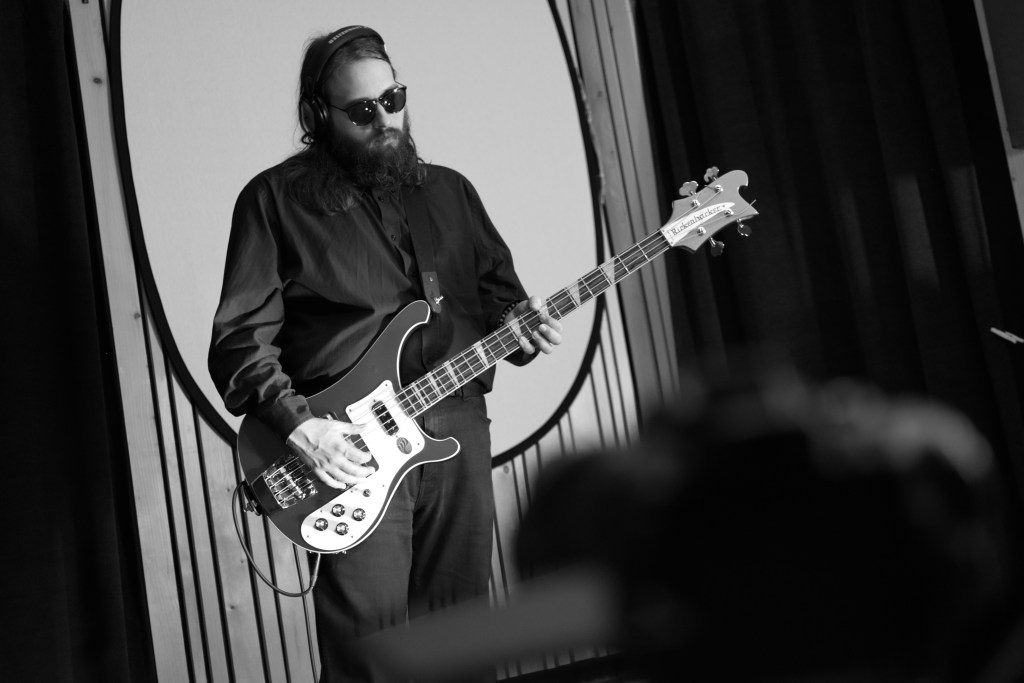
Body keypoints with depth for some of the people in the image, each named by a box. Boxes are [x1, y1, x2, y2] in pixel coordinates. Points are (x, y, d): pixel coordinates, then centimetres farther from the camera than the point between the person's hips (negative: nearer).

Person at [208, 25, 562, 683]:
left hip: (458, 428, 4)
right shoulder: (276, 198, 2)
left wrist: (517, 323, -1)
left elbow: (498, 287, 22)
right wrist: (298, 424, -16)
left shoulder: (448, 190, 16)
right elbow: (240, 337, -3)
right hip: (350, 446, -4)